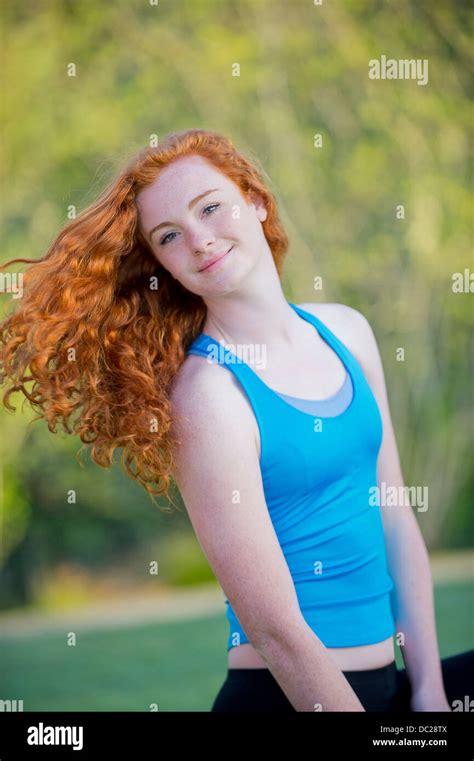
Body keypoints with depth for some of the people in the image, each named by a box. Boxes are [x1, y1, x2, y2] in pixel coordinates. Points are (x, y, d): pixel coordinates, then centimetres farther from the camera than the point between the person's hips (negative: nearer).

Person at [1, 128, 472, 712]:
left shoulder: (346, 331, 3)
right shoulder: (207, 394, -17)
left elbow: (395, 517, 6)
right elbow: (275, 629, -20)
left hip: (387, 679, 6)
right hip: (287, 691, -6)